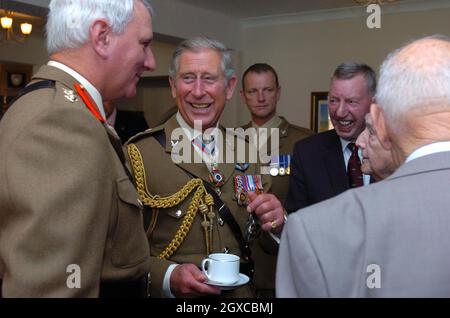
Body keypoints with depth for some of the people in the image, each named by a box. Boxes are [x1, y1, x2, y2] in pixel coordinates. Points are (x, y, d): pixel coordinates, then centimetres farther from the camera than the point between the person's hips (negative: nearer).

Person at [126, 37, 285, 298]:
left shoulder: (246, 152, -2)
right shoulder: (139, 154, -15)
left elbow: (270, 244, 3)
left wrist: (276, 224, -16)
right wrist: (168, 276, -30)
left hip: (242, 292, 4)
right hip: (174, 295, -4)